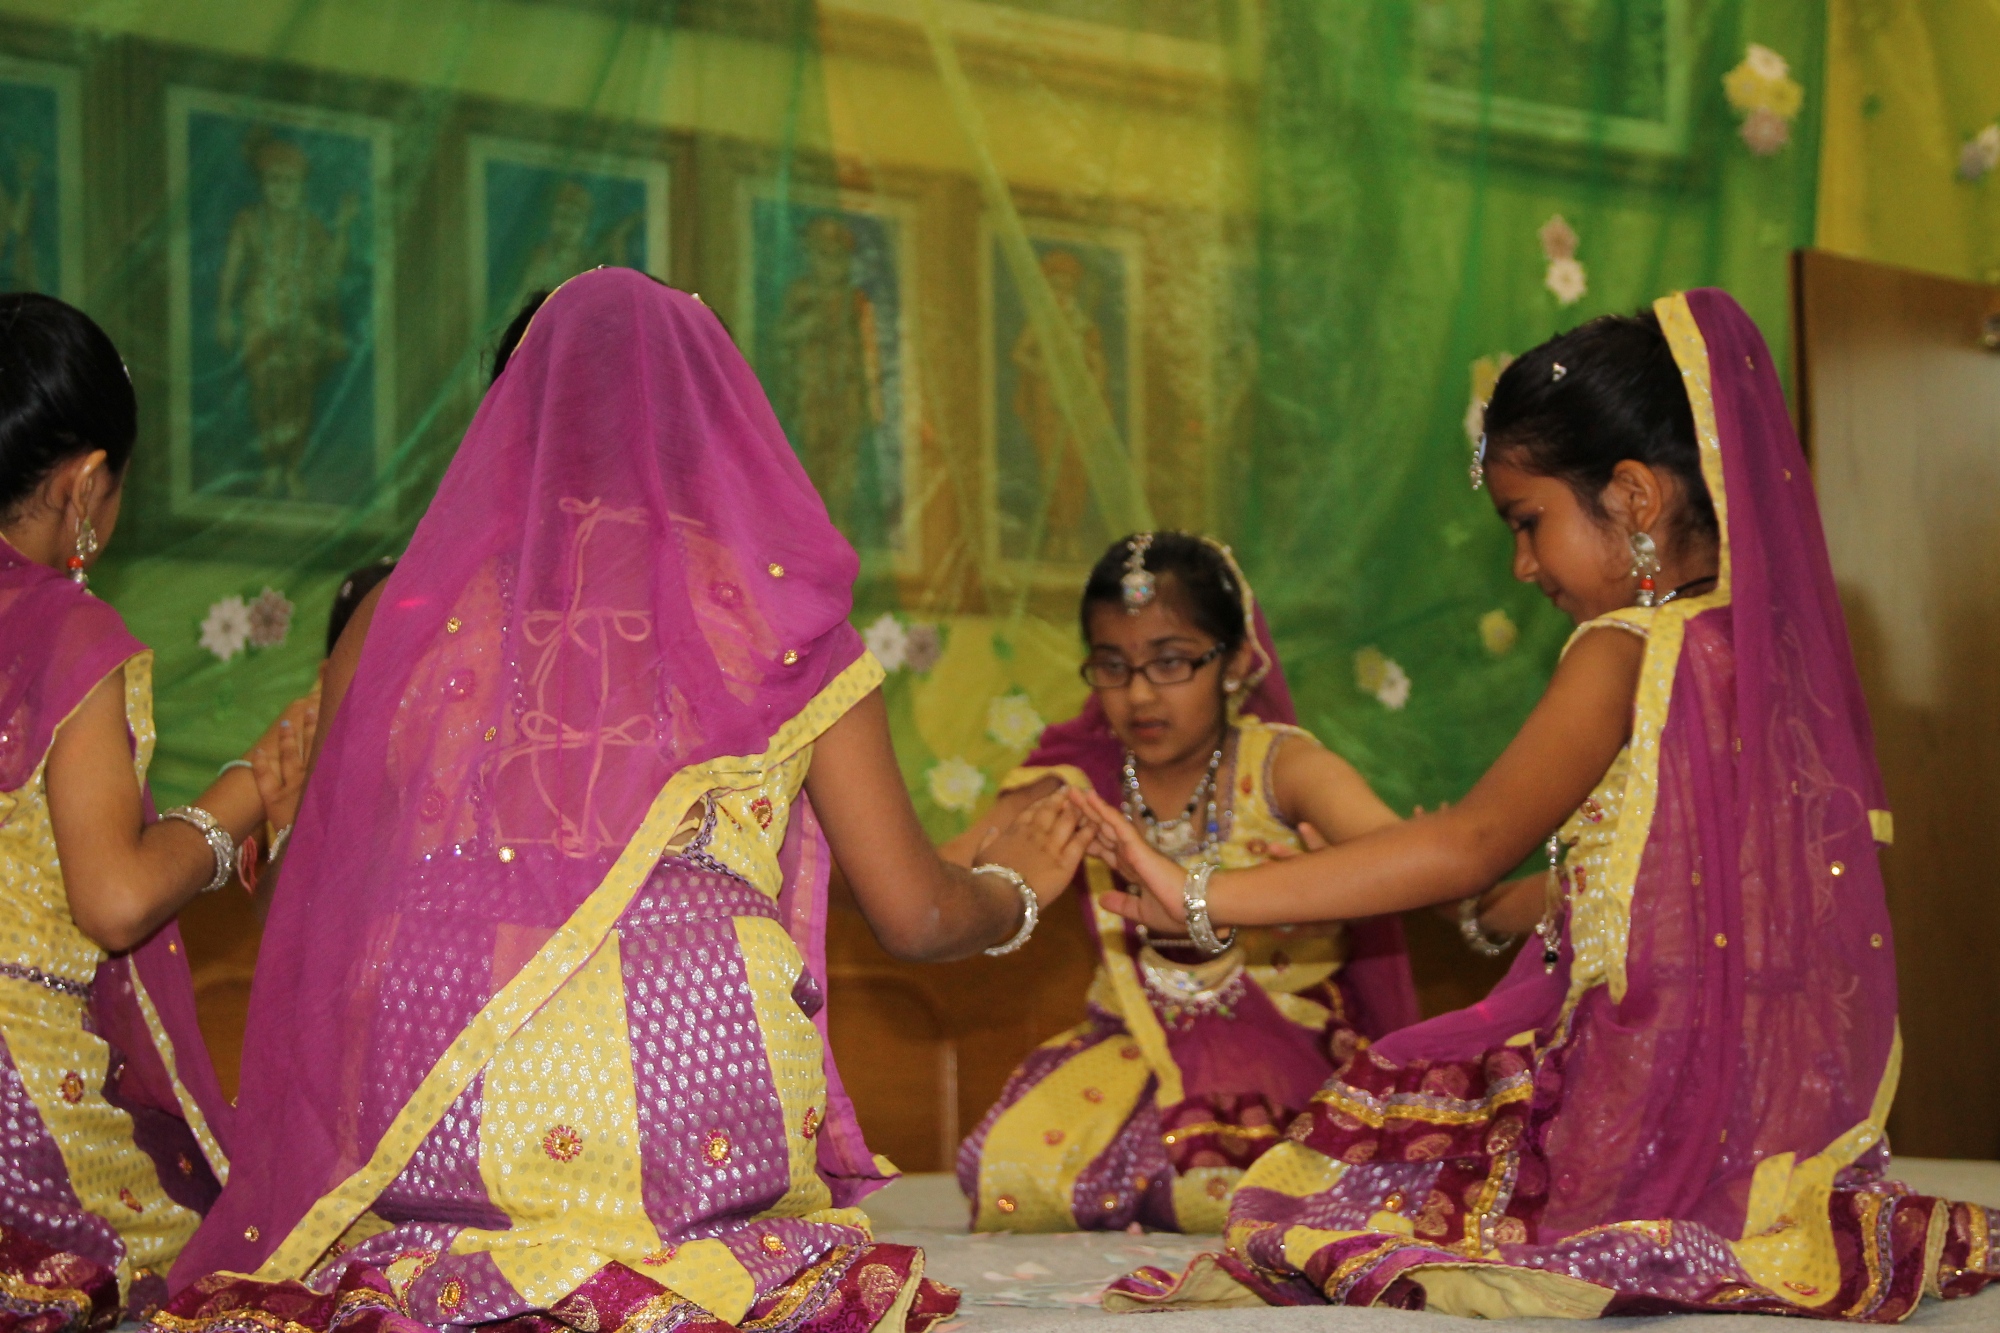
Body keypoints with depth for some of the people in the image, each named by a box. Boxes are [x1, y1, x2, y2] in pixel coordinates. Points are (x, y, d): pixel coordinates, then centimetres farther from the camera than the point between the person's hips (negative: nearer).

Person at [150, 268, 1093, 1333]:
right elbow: (916, 915, 12)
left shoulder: (402, 615, 12)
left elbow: (331, 883, 17)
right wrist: (1018, 887, 34)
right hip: (691, 1077, -1)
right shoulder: (775, 614, 9)